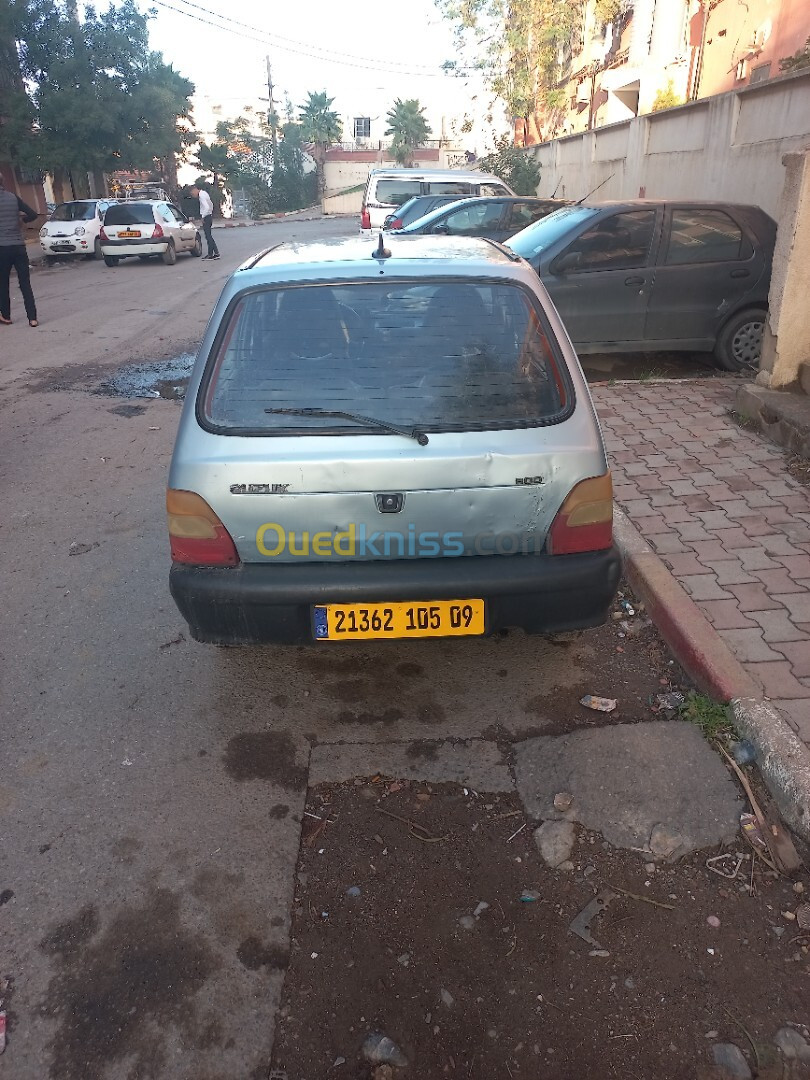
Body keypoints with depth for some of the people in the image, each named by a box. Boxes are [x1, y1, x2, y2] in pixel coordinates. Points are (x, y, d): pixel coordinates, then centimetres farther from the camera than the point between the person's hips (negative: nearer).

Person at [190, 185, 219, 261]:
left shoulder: (202, 195, -17)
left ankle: (210, 254, -2)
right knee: (208, 236, 13)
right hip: (209, 216, 10)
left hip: (206, 217, -10)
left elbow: (206, 207, -26)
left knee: (208, 236, -5)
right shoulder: (204, 193, 13)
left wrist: (203, 217, -17)